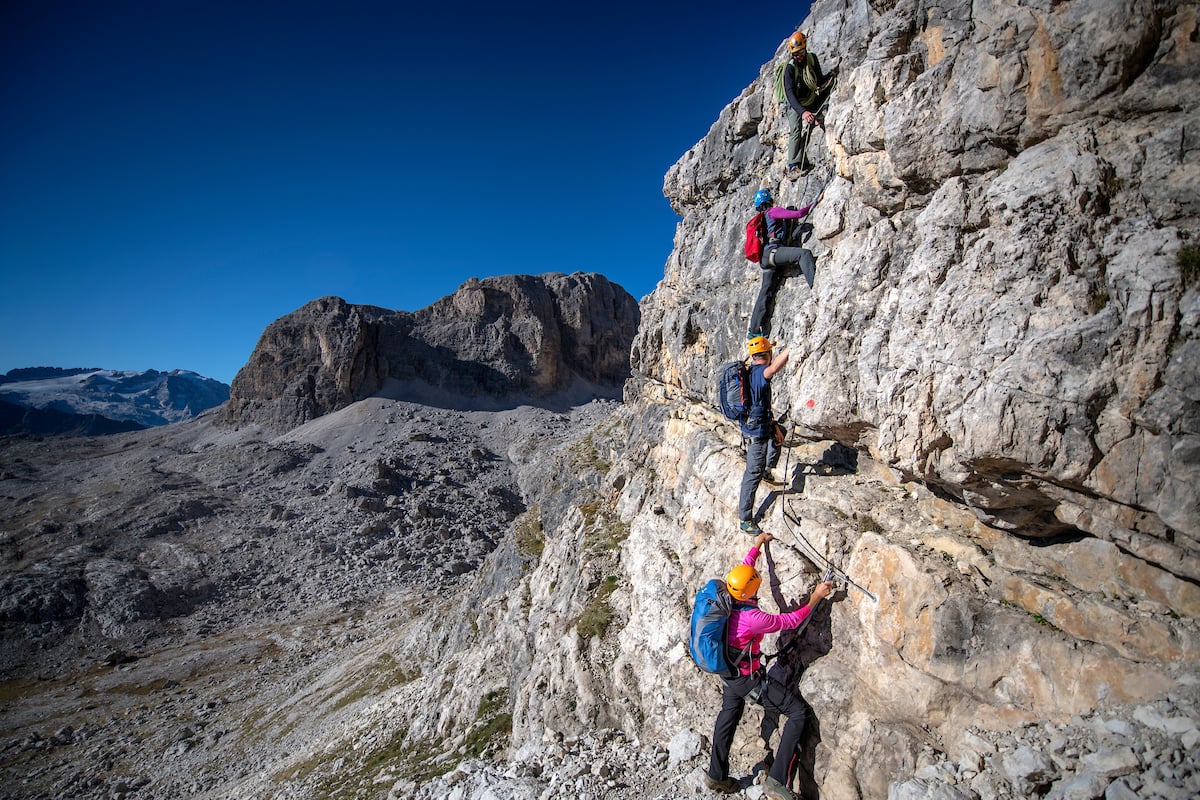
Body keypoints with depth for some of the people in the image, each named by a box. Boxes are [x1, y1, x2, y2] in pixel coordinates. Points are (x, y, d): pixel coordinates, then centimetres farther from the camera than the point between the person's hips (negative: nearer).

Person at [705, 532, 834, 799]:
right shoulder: (752, 618, -33)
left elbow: (743, 568, 6)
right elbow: (791, 621, -20)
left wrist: (757, 545, 19)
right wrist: (816, 597, -10)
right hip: (747, 678, -8)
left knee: (729, 714, 28)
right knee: (798, 711, 1)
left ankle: (716, 775, 44)